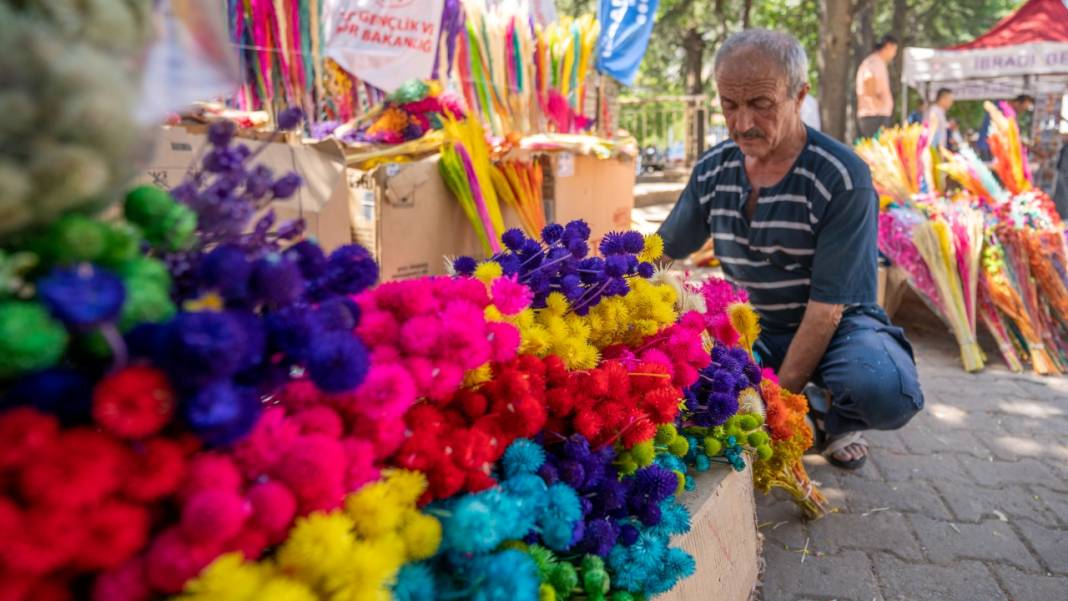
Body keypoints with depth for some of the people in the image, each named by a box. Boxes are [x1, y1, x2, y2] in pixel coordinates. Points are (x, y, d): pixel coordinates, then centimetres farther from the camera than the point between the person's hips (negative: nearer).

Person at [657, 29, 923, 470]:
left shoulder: (843, 177, -19)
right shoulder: (712, 169, -4)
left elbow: (828, 306, -22)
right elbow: (663, 251, 8)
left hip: (838, 327, -3)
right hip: (756, 328, 4)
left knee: (888, 393, -36)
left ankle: (823, 416, 3)